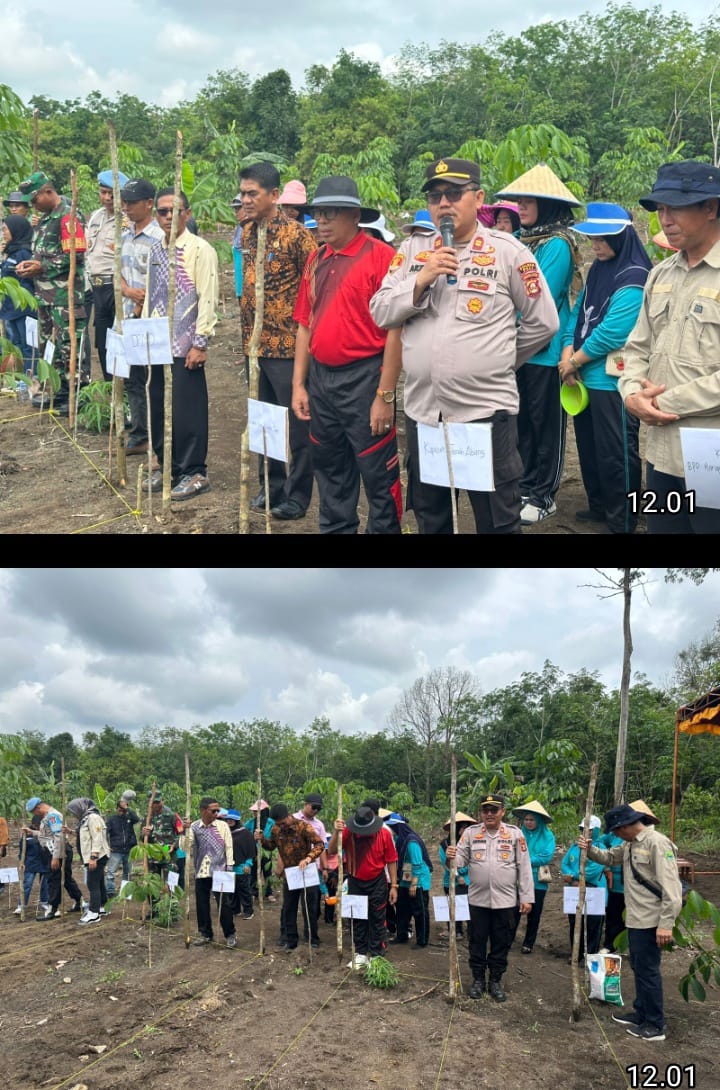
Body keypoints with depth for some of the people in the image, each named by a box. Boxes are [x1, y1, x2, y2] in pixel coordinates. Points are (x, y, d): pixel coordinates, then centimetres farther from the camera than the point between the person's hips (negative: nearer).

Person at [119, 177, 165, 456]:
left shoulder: (159, 237, -13)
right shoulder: (125, 235, 12)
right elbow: (120, 273, 14)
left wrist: (143, 305, -14)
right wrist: (129, 291, -7)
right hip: (129, 317, 8)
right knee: (133, 380, 13)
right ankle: (138, 437, 23)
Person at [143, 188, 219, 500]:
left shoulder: (200, 250, -8)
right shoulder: (155, 251, 14)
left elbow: (208, 299, -12)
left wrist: (200, 343, -15)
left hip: (185, 345, -7)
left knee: (187, 410, -3)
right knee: (158, 407, 11)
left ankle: (194, 473, 7)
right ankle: (167, 466, 23)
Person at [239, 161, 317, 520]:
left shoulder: (295, 233, -12)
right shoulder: (247, 233, 9)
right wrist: (246, 333, 17)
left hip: (288, 343, -7)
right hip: (256, 343, 7)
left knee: (297, 422, 2)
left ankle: (298, 494, 10)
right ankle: (271, 485, 26)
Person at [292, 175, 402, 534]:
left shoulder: (380, 256, -11)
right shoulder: (316, 260, 9)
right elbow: (304, 325, 14)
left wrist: (385, 396, -16)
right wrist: (299, 385, 9)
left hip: (363, 379, -7)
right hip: (320, 378, 7)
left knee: (378, 475, 1)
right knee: (330, 470, 18)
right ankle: (335, 528, 32)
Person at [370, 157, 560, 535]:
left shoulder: (507, 250, -3)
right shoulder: (412, 249, 8)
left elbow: (543, 322, 3)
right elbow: (381, 313, 2)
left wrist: (499, 359, 8)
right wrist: (421, 280, -12)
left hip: (486, 409, -4)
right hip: (422, 410, 4)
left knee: (498, 522, 5)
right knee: (430, 520, 18)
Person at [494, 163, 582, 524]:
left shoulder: (558, 245, -12)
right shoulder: (521, 239, 10)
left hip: (545, 350, -7)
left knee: (545, 423, 2)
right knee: (522, 421, 14)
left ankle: (544, 495, 11)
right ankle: (526, 487, 26)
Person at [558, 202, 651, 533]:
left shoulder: (633, 278, -15)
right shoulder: (597, 270, 13)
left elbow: (612, 331, -21)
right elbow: (578, 313, 13)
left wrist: (574, 361, -12)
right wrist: (567, 352, -4)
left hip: (612, 380, -8)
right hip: (586, 377, 8)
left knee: (616, 454, -1)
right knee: (589, 446, 17)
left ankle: (621, 521, 9)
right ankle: (599, 506, 32)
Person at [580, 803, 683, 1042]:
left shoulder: (657, 843, -20)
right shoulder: (631, 844, 10)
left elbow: (671, 887, -23)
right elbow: (609, 857, 25)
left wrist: (666, 923, -25)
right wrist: (590, 849, 3)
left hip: (651, 921, -10)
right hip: (636, 919, 10)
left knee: (647, 970, -2)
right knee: (638, 967, 19)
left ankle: (655, 1026, 8)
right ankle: (641, 1014, 33)